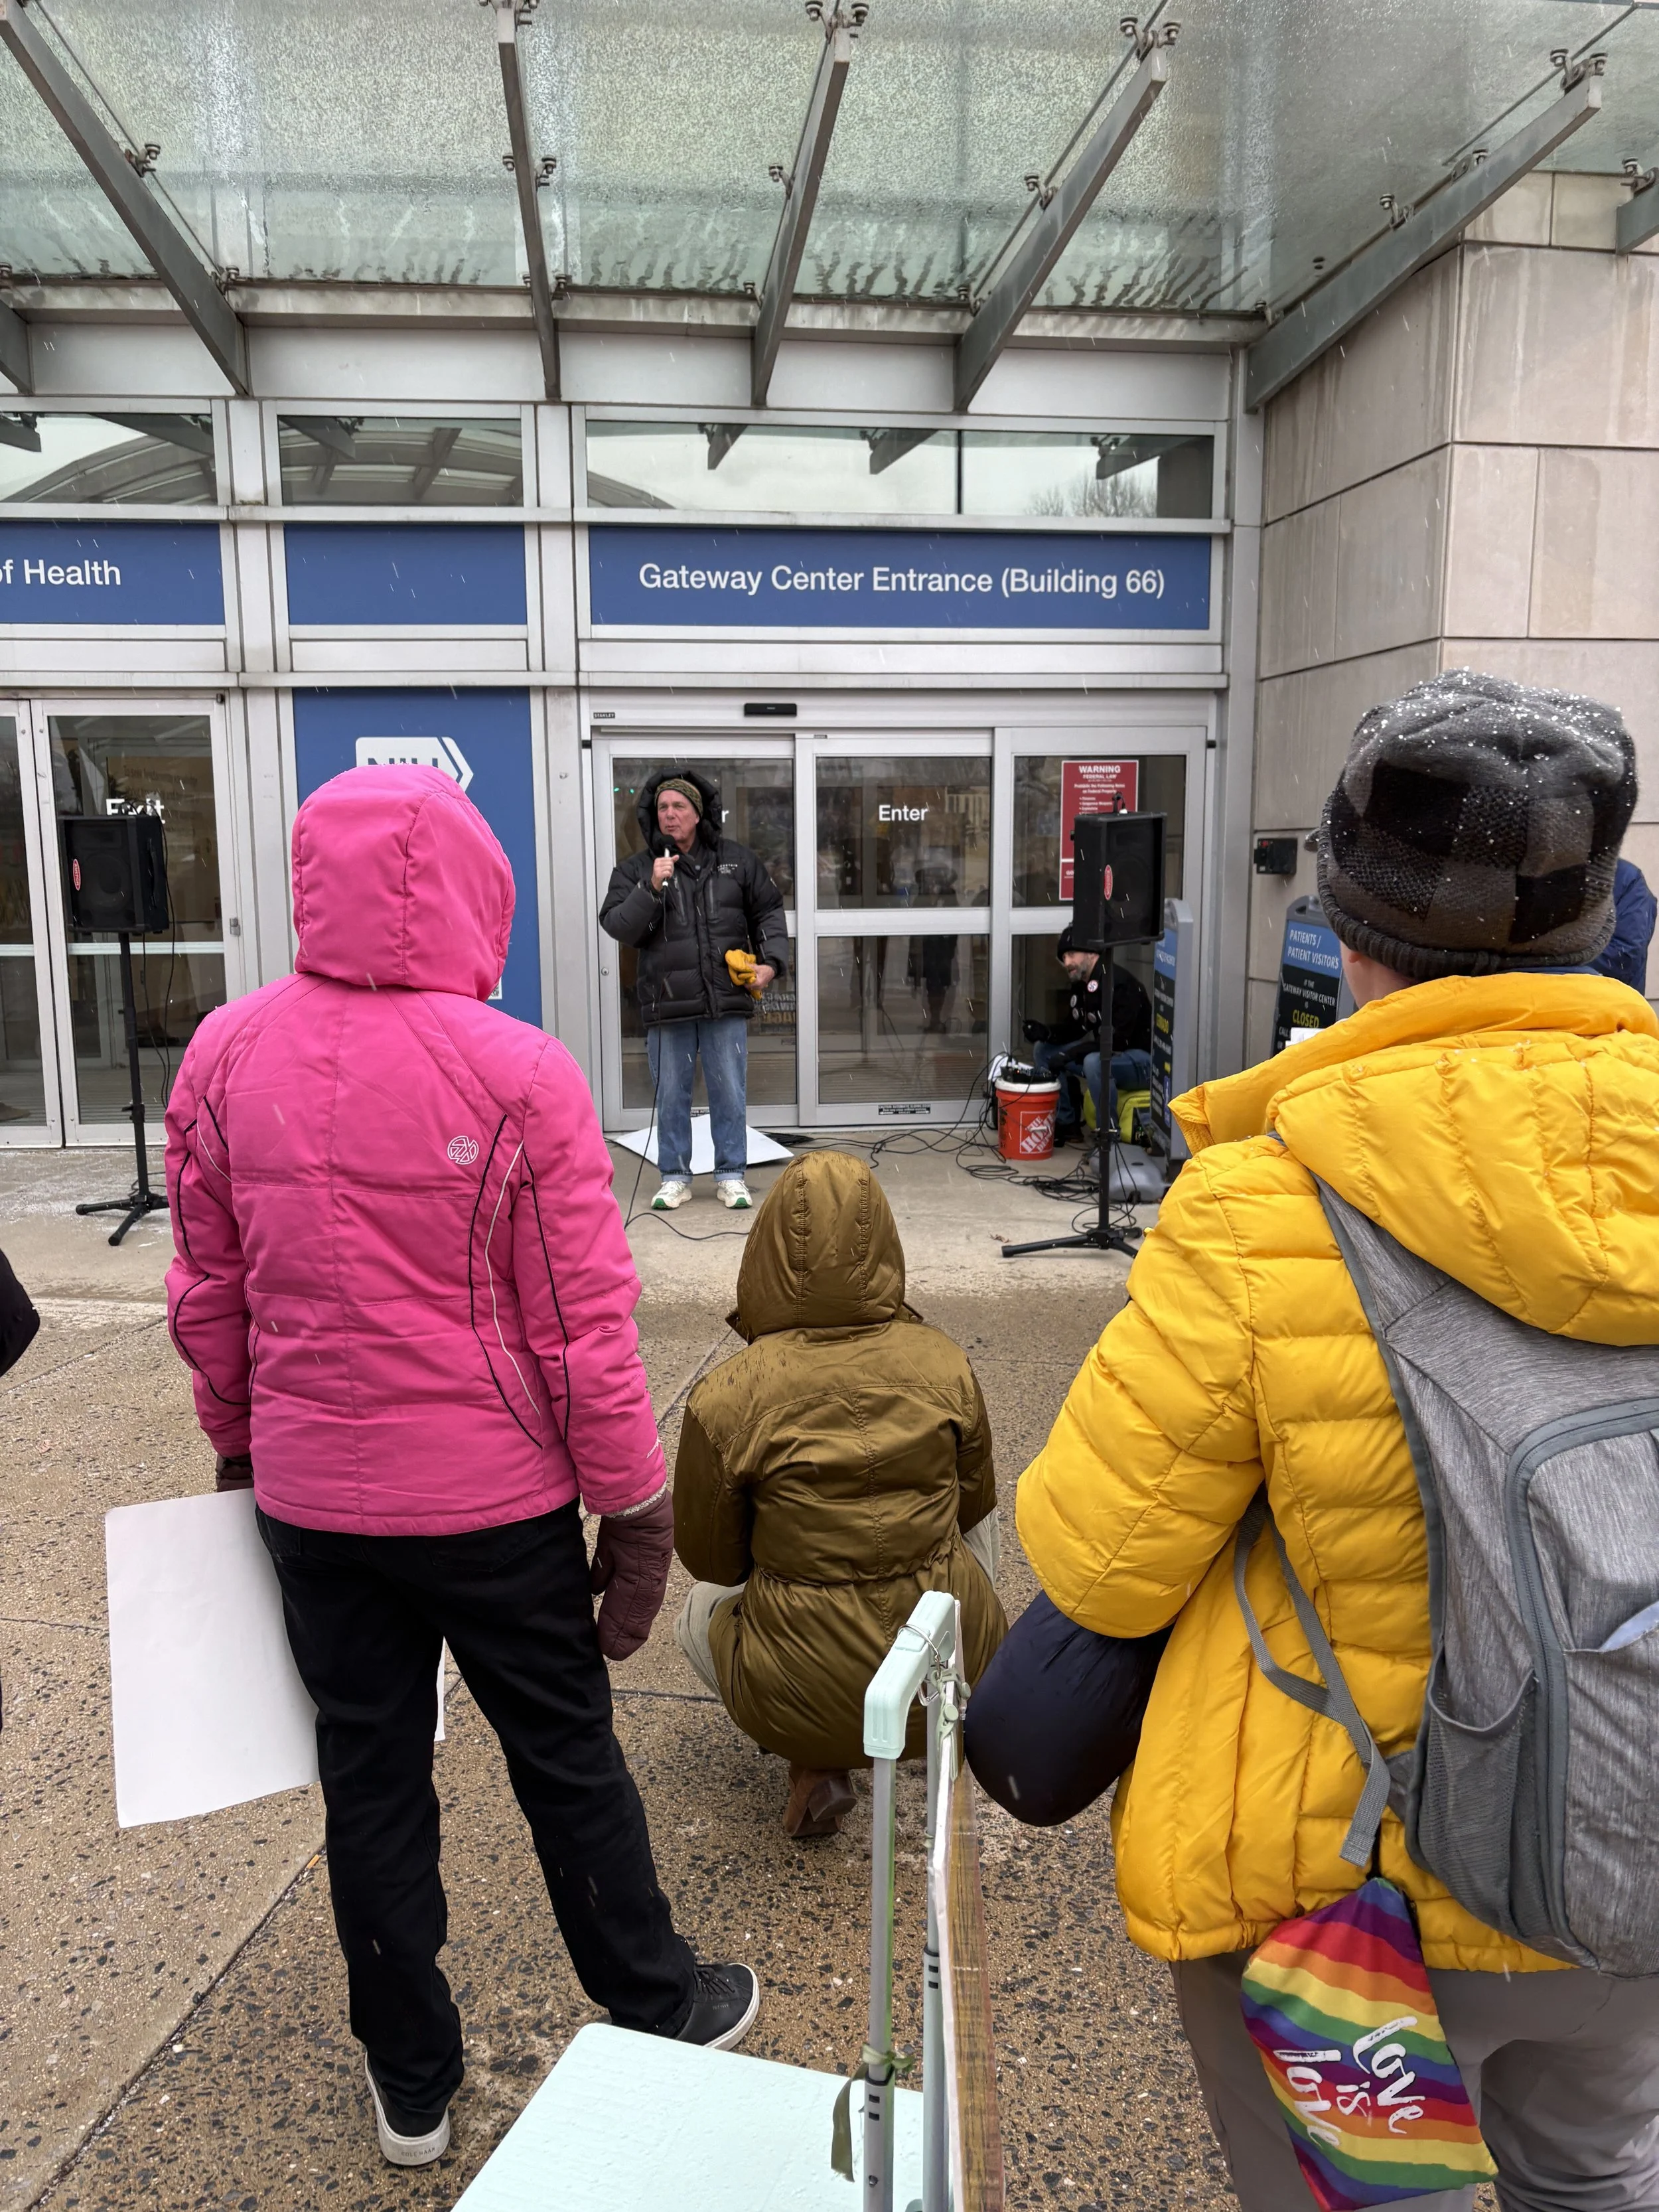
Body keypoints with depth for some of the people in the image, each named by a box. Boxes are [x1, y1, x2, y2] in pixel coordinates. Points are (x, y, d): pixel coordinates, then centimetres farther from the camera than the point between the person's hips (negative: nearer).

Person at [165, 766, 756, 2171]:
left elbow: (208, 1296, 4)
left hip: (310, 1497, 4)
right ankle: (661, 2017, 39)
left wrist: (239, 1446, 19)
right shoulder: (519, 1075, -18)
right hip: (495, 1501, -3)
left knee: (370, 1783, 19)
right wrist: (636, 1513, -4)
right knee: (569, 1765, 16)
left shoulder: (224, 1057, -5)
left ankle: (412, 2086, 38)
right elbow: (584, 1329, -15)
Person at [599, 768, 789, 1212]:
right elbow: (617, 926, -7)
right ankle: (675, 1176, 21)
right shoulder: (635, 870, 4)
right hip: (667, 1006, 0)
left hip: (727, 1001, 0)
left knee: (730, 1093, 6)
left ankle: (731, 1174, 19)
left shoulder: (737, 860, 7)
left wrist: (771, 961, 4)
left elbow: (768, 911, 16)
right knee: (671, 1095, 8)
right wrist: (652, 889, -19)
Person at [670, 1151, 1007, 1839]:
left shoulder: (725, 1400, -17)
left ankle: (816, 1763, 10)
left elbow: (708, 1558, -1)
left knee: (701, 1609, 30)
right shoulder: (945, 1364, -9)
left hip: (807, 1700, -2)